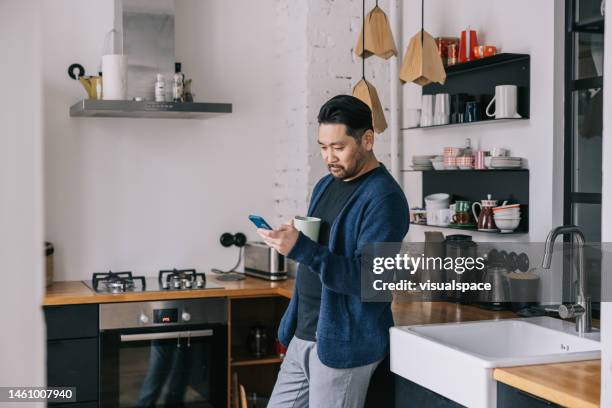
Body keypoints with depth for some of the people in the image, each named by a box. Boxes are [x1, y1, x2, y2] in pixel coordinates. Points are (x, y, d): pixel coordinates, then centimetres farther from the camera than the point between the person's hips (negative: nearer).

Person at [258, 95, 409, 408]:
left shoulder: (384, 198, -16)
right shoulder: (325, 185, 11)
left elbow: (368, 278, -23)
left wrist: (300, 249, -33)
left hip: (343, 344, -8)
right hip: (302, 335, 8)